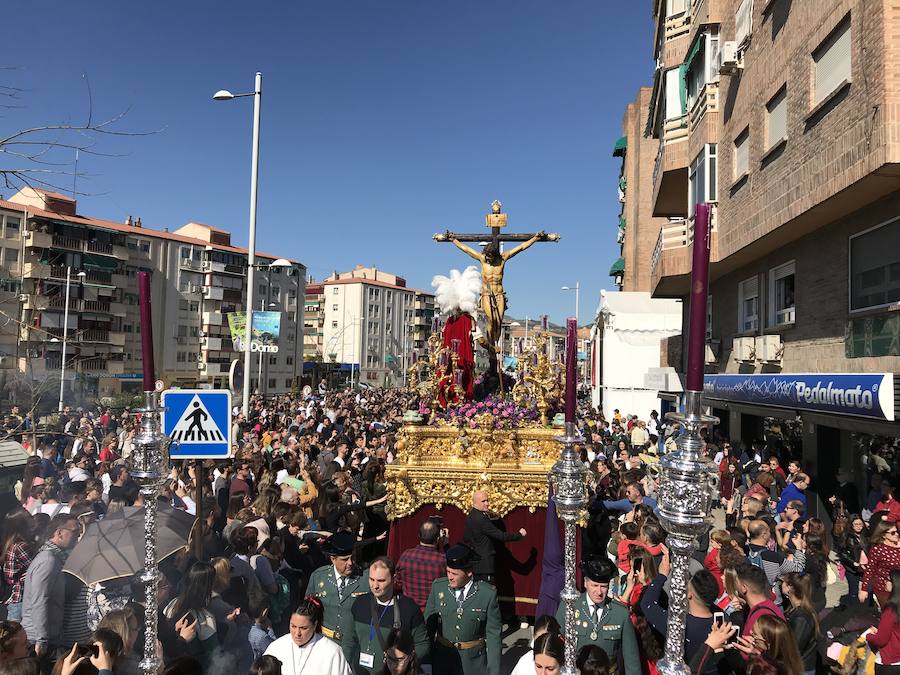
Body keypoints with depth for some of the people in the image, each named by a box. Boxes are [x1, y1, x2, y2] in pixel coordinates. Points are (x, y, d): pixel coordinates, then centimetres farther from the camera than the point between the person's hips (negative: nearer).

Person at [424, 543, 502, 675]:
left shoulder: (488, 594, -15)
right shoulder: (438, 586, -8)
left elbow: (493, 635, -10)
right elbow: (428, 624, 1)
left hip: (473, 663, -2)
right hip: (442, 659, 2)